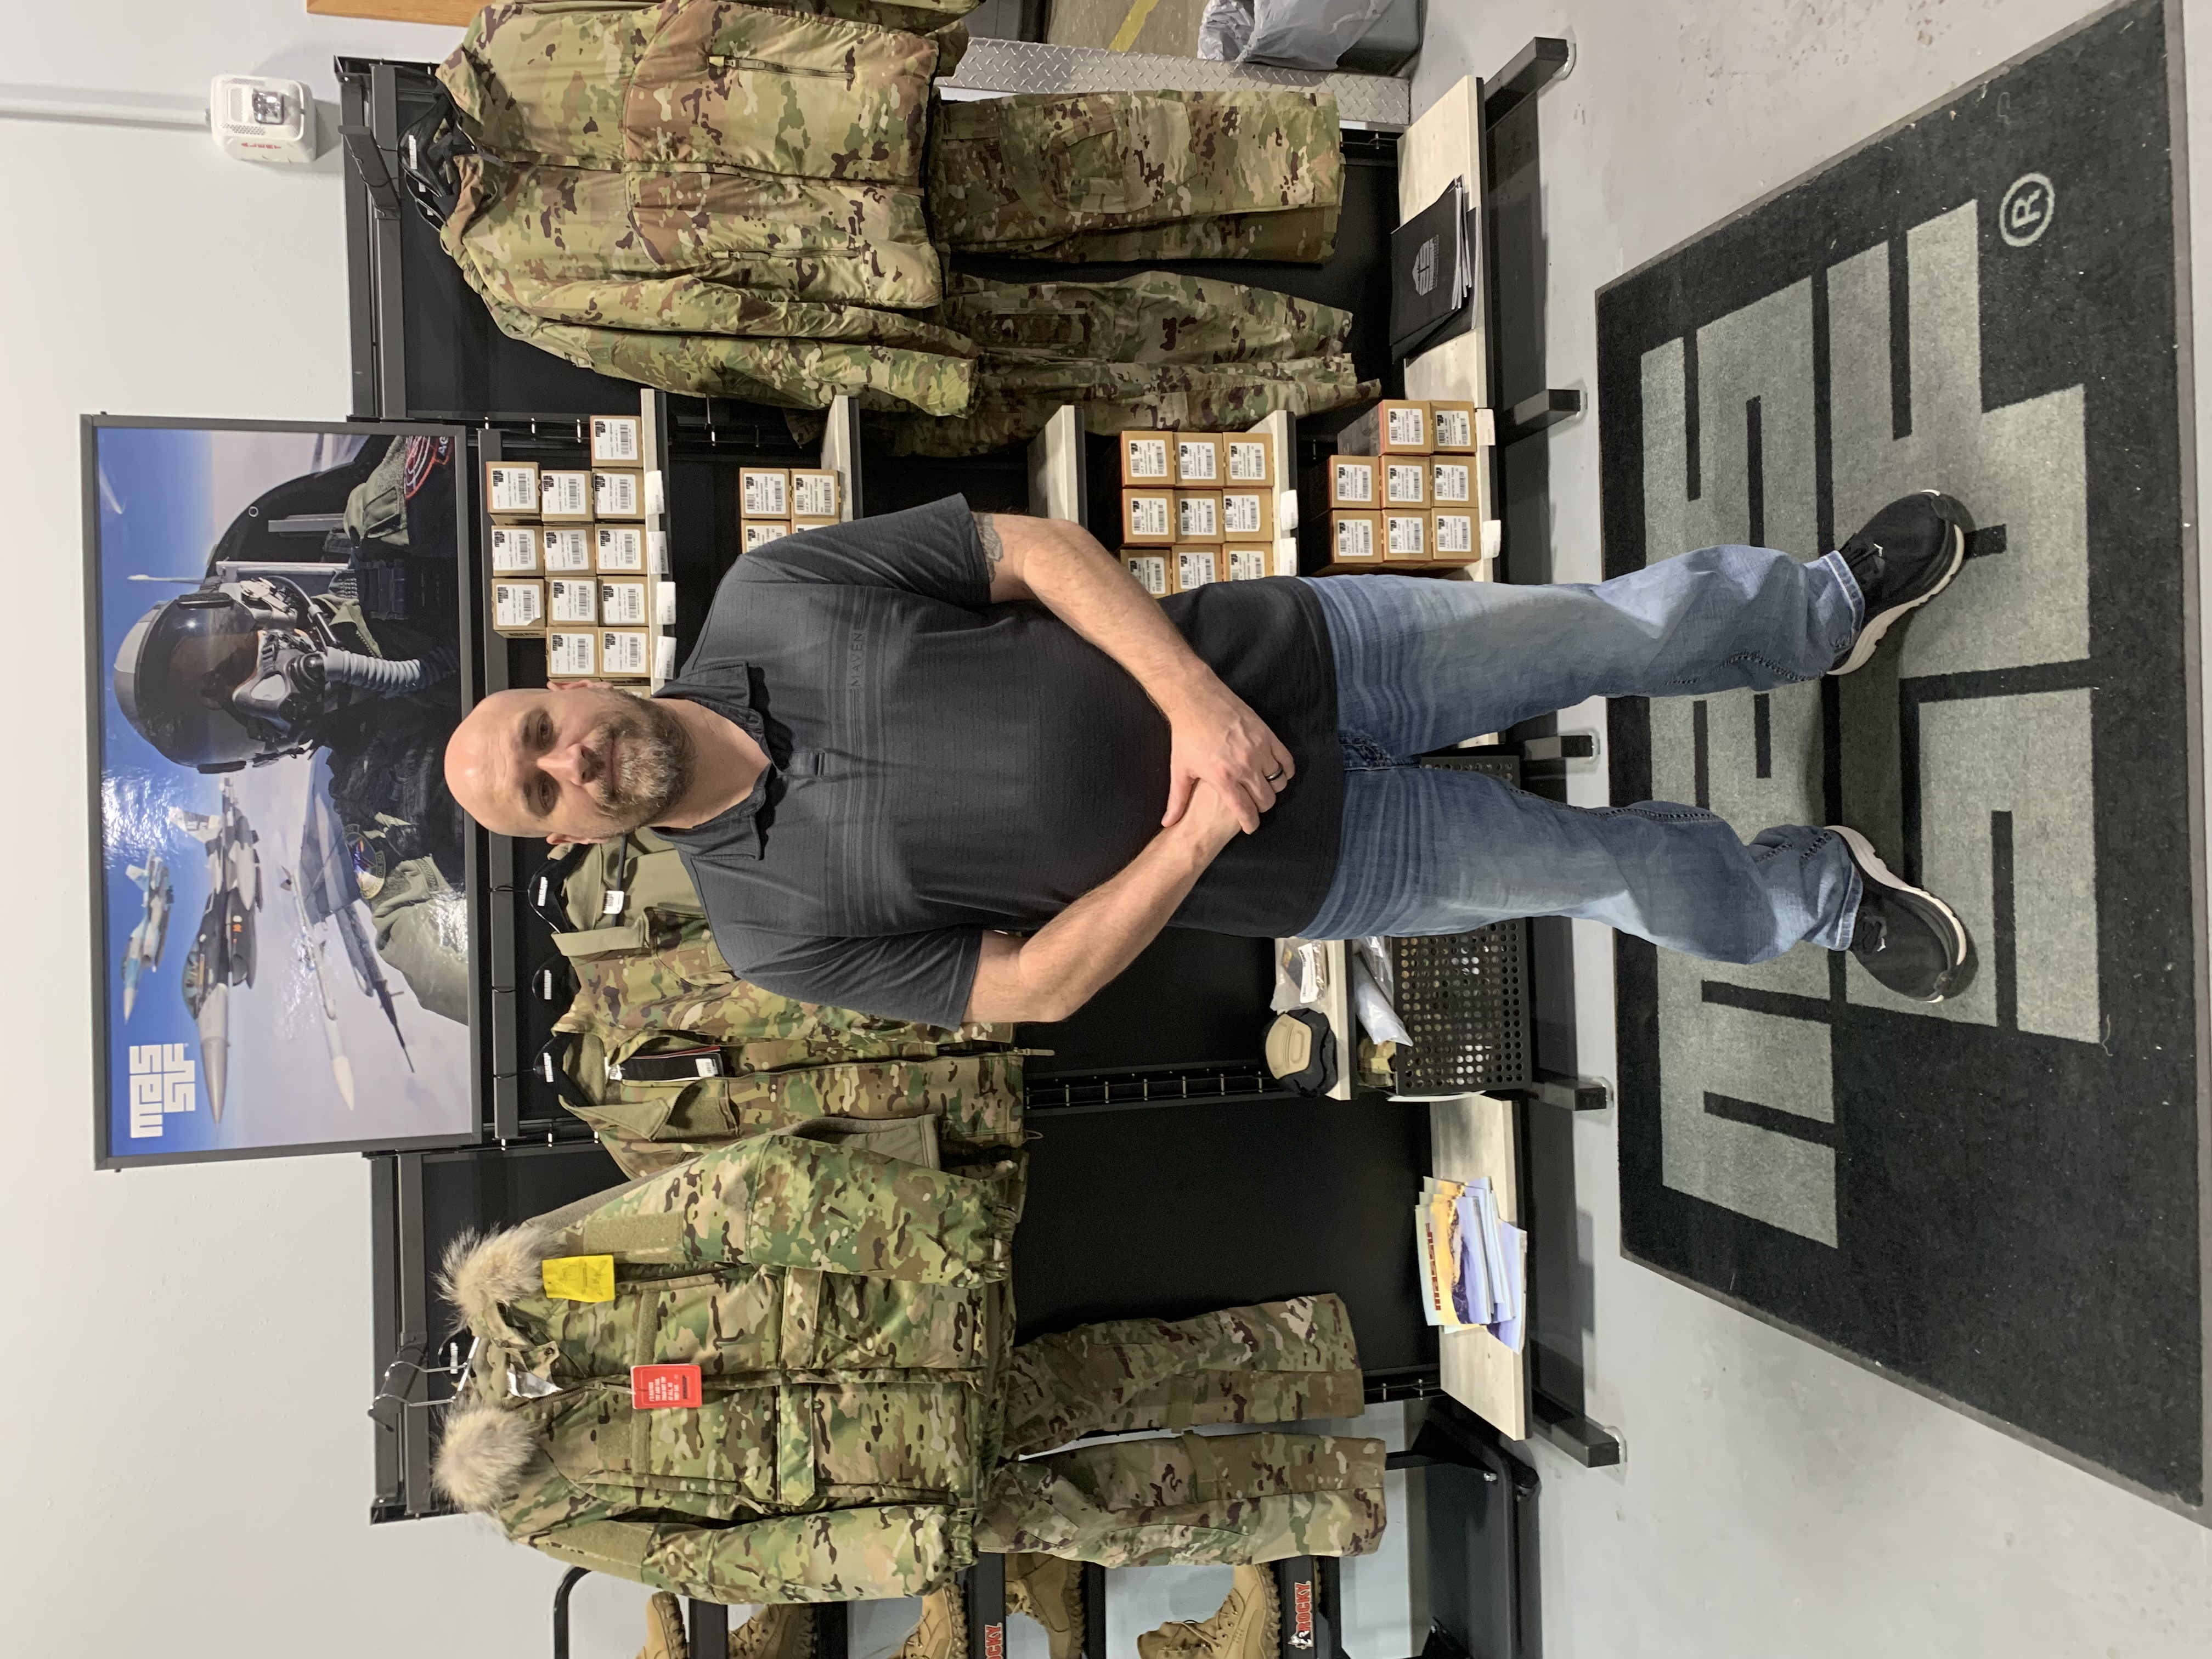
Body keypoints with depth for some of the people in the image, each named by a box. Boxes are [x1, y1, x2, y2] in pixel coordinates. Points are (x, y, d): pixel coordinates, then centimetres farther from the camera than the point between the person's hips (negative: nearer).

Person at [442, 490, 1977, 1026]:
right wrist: (1198, 836, -22)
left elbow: (1034, 546, -8)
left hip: (1271, 655, 2)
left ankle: (1838, 607, 35)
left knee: (1617, 627, 3)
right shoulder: (774, 925, -9)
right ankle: (1830, 894, 35)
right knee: (1605, 866, 3)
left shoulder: (769, 592, -7)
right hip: (1296, 859, -1)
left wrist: (1190, 695, -22)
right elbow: (1034, 986, -11)